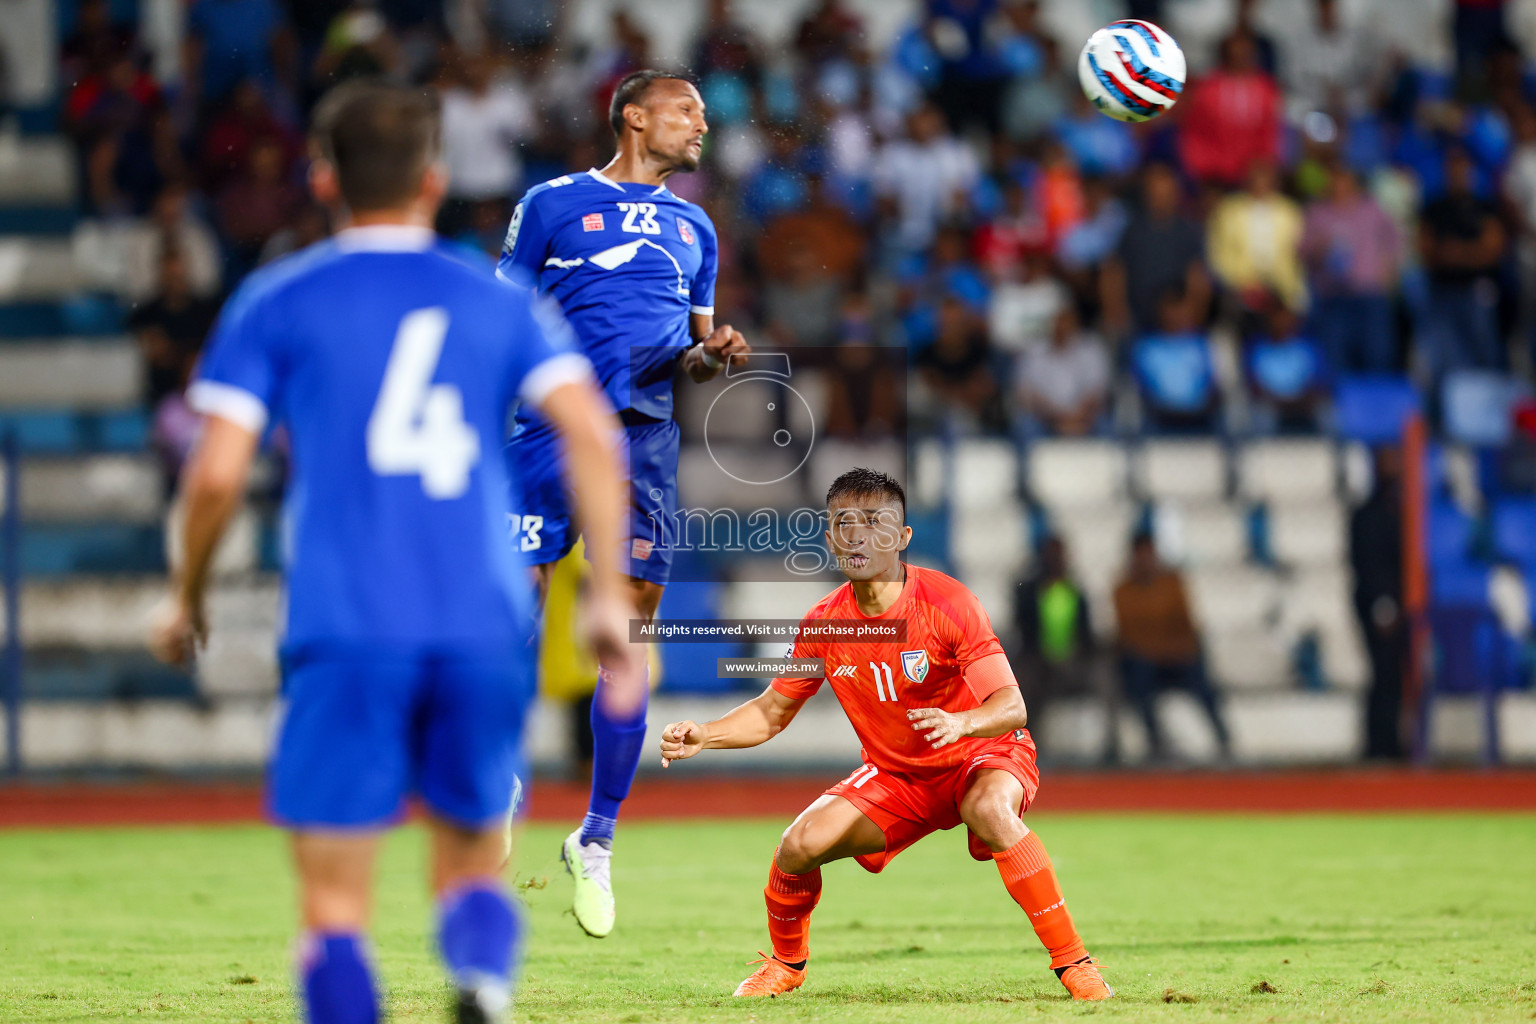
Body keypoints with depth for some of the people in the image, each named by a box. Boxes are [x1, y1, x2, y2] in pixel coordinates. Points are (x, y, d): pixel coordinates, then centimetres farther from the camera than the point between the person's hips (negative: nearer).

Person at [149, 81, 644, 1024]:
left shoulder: (278, 303, 8)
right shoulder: (499, 302, 14)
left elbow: (218, 474, 0)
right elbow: (591, 432, 1)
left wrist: (187, 598, 16)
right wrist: (611, 594, 3)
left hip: (346, 630, -2)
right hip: (487, 628, 2)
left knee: (335, 903, 2)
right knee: (472, 868, 14)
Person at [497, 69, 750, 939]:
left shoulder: (693, 228, 22)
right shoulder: (554, 204, 9)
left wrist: (715, 354, 4)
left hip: (647, 434, 4)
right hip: (554, 419, -3)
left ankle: (597, 841, 8)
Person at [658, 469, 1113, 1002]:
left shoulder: (947, 603, -22)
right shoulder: (823, 625, -9)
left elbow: (1011, 706, -26)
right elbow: (771, 712, 4)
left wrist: (960, 724, -48)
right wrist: (702, 736, -14)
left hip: (984, 756, -4)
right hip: (894, 774, 4)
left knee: (989, 809, -38)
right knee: (801, 843, -16)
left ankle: (1073, 963, -28)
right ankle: (786, 963, 16)